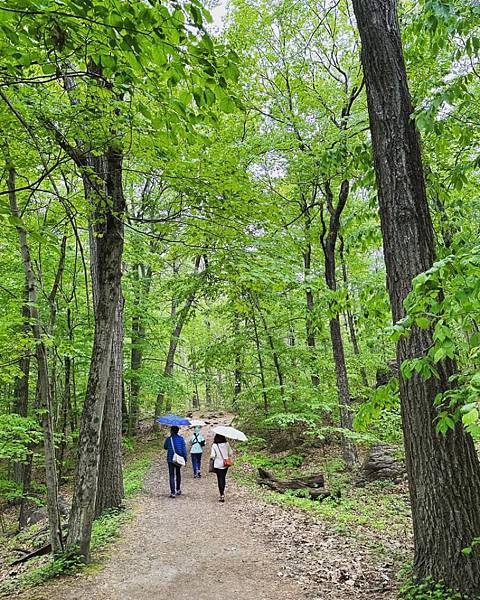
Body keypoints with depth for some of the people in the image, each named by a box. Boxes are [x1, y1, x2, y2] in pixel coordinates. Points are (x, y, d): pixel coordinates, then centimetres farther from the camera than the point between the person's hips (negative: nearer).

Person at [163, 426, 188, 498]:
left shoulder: (168, 439, -7)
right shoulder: (181, 438, -3)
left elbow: (165, 447, 9)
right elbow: (184, 449, -4)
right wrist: (185, 459, 0)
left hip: (170, 459, -2)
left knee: (172, 475, 0)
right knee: (178, 474, 20)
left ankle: (173, 492, -9)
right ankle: (178, 489, 31)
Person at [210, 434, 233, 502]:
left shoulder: (214, 445, -15)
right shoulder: (226, 444, -5)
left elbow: (212, 456, -15)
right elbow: (231, 453, -1)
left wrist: (212, 458, 6)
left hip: (218, 465, -3)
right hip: (225, 464, 3)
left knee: (220, 479, 3)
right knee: (223, 478, 19)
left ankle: (222, 495, -2)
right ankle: (222, 493, 30)